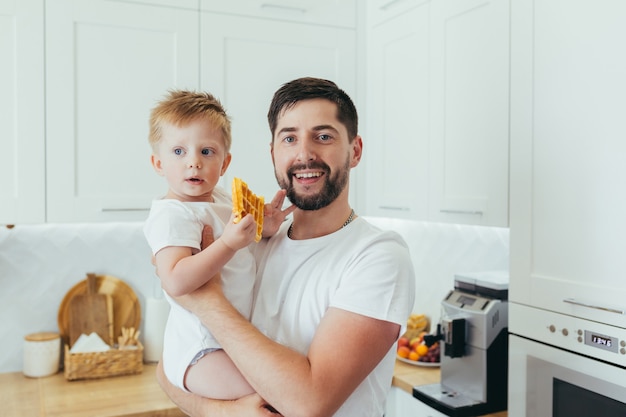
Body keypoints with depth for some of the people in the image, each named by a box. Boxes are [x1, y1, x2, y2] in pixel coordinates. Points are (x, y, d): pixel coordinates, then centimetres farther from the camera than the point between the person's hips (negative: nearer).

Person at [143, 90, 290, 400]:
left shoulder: (221, 200, 9)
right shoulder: (173, 214, -19)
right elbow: (176, 282, -32)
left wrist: (263, 226, 4)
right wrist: (228, 243, -34)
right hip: (198, 351, -9)